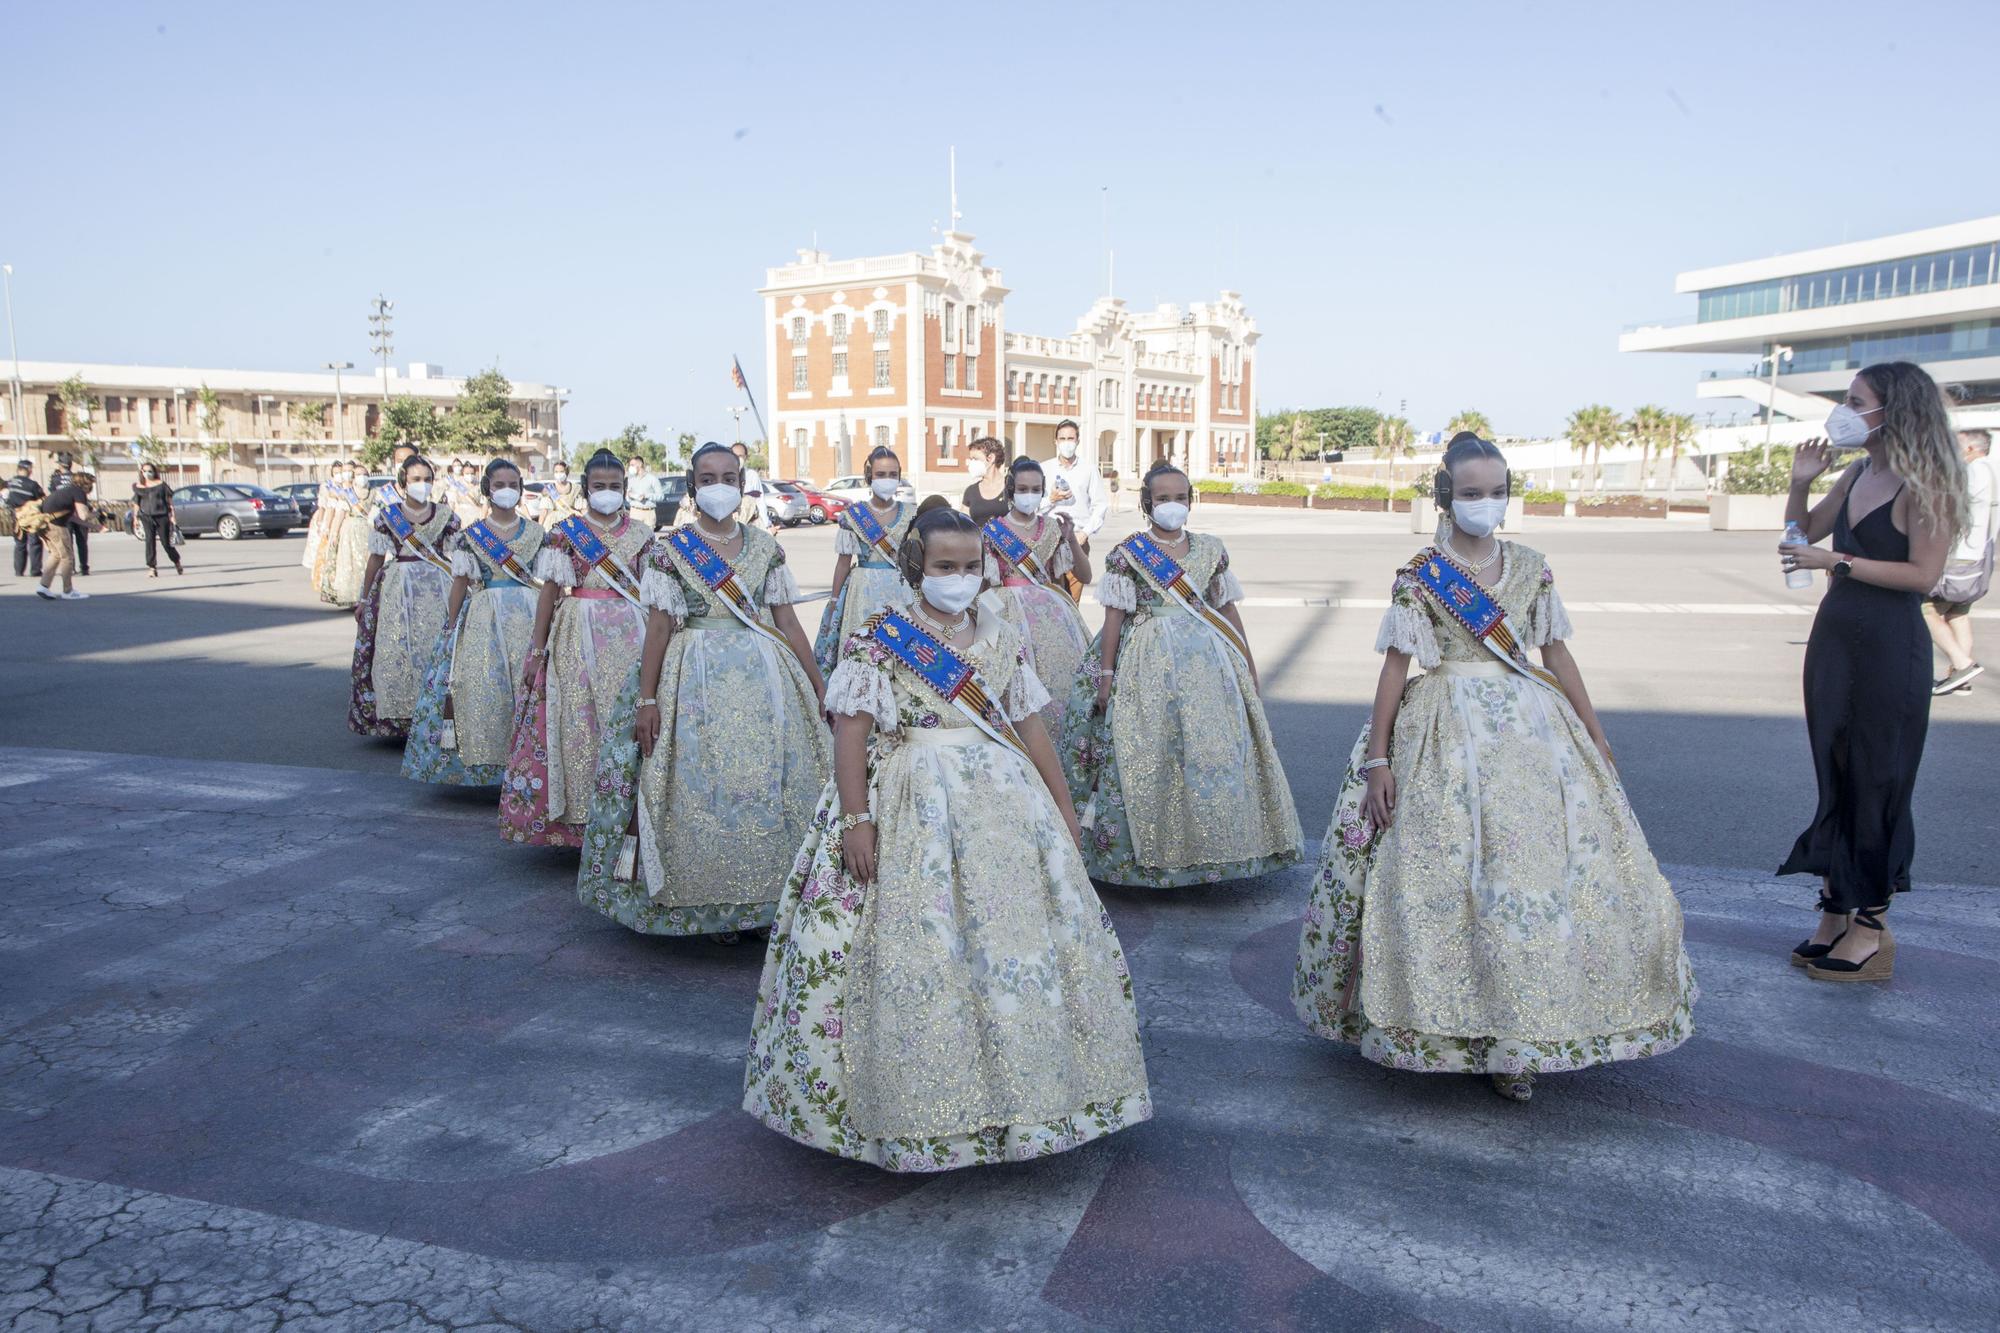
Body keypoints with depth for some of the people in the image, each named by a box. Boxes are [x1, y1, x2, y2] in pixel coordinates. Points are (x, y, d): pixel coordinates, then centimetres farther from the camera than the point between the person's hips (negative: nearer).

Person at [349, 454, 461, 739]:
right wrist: (364, 599, 9)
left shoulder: (446, 517, 5)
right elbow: (376, 559, 8)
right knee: (395, 651, -2)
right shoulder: (385, 516, 4)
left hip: (438, 588, 0)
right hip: (397, 590, 0)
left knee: (437, 650, -5)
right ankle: (398, 719, 6)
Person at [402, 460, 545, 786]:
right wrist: (451, 626, 2)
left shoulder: (536, 533, 8)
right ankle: (486, 763, 4)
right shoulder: (470, 535, 4)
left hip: (527, 616, 1)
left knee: (526, 683, -4)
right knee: (482, 683, -5)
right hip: (484, 619, -1)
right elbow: (460, 583, 4)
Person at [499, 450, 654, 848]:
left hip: (629, 635, 2)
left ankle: (625, 812, 6)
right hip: (578, 635, -1)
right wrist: (536, 651, -3)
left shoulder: (641, 535, 9)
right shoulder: (564, 532, 2)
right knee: (579, 721, -1)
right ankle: (581, 812, 9)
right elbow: (549, 592, 0)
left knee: (627, 720, -3)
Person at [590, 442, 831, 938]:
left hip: (765, 676, 2)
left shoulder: (766, 547, 8)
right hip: (697, 680, -2)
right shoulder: (670, 549, 1)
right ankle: (709, 900, 15)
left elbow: (788, 622, 8)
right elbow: (659, 627, -2)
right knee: (700, 785, 1)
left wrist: (818, 684, 5)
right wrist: (647, 700, -8)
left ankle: (764, 894, 15)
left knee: (770, 782, 1)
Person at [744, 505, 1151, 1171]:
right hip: (912, 808, -4)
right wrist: (857, 820, -17)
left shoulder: (1001, 637, 11)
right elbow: (851, 732, -9)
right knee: (917, 947, -5)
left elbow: (1029, 726, 13)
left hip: (1004, 801, 5)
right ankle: (917, 1108, 10)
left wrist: (1062, 807, 12)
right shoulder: (879, 637, -2)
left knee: (1020, 939, 5)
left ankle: (1028, 1088, 22)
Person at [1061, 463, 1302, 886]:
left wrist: (1248, 663, 13)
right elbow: (1114, 617, -3)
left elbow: (1228, 610, 13)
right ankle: (1151, 853, 8)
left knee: (1215, 749, 2)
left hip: (1208, 660, 4)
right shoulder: (1126, 554, -1)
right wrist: (1106, 675, -7)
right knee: (1149, 753, -4)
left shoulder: (1211, 550, 10)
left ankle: (1210, 848, 15)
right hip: (1149, 663, -3)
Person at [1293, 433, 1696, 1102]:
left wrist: (1598, 742, 12)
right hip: (1448, 734, -4)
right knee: (1448, 875, -6)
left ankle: (1513, 1041, 11)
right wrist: (1377, 759, -9)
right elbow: (1395, 667, -4)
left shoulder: (1530, 567, 10)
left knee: (1542, 866, -1)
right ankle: (1448, 1027, 10)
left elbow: (1558, 656, 13)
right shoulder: (1420, 574, -1)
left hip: (1532, 729, 4)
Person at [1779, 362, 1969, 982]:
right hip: (1834, 636, 8)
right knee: (1832, 774, 11)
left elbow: (1923, 575, -18)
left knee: (1876, 780, -1)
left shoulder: (1924, 484, -12)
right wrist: (1801, 483, 4)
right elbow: (1805, 532, 20)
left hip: (1889, 649, -8)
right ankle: (1834, 911, 20)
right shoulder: (1858, 474, 10)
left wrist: (1836, 561, -20)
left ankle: (1872, 927, 9)